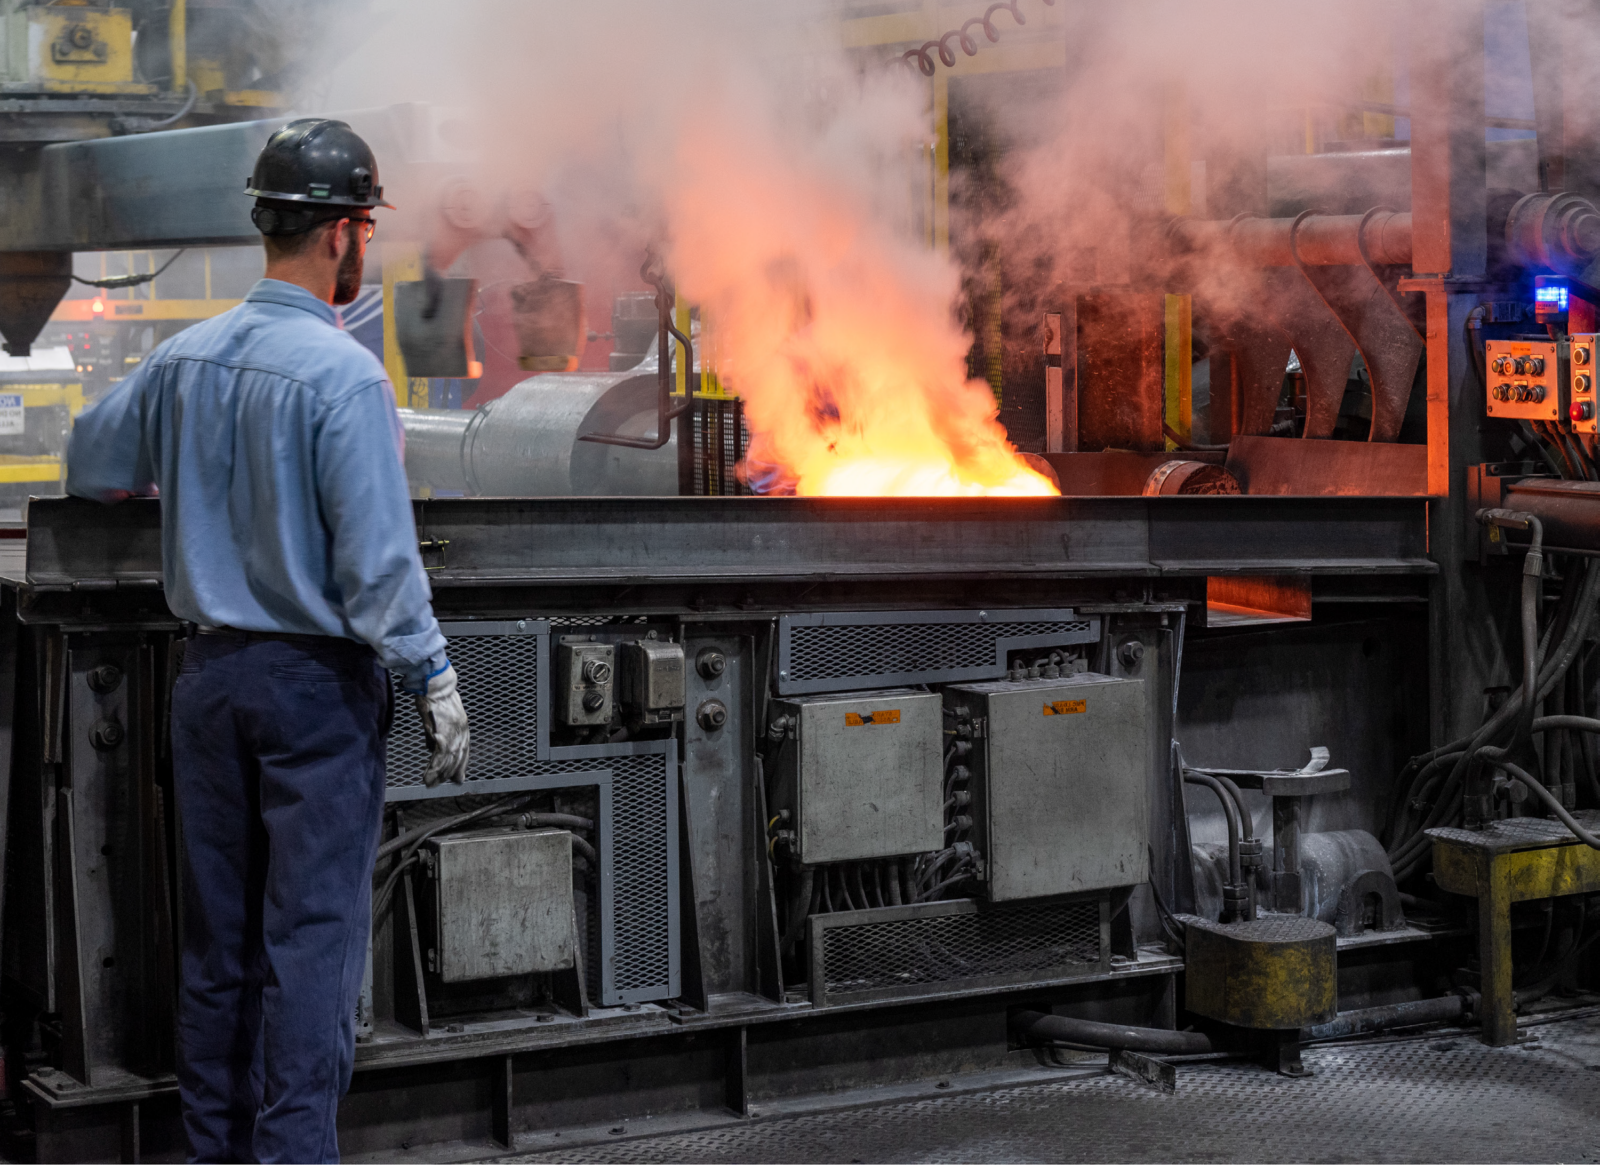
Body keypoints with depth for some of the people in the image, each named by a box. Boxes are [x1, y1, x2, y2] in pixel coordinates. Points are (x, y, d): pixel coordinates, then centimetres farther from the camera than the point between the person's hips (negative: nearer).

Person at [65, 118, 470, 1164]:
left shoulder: (183, 358, 3)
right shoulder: (343, 374, -17)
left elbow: (90, 468, 17)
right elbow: (377, 560, -19)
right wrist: (434, 683, -11)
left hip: (211, 671, 6)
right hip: (318, 682, -6)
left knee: (219, 930, 14)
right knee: (312, 937, 0)